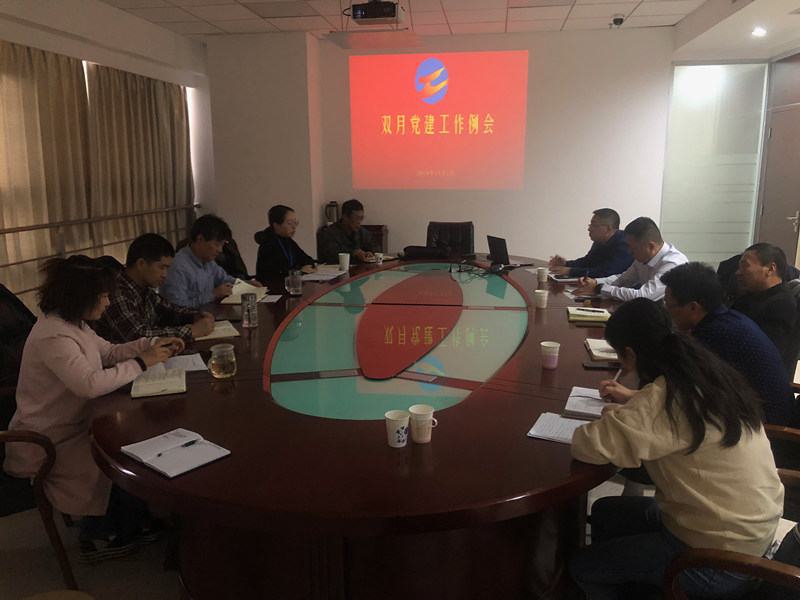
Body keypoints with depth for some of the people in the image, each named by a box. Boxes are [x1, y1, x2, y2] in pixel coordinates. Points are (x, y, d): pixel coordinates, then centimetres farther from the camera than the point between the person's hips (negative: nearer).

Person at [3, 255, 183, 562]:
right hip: (48, 445, -9)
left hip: (72, 425, 10)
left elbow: (109, 352, 12)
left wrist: (150, 345, -3)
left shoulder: (72, 324, 4)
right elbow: (90, 383, -38)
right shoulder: (52, 336, -27)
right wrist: (142, 363, -28)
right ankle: (99, 535, 13)